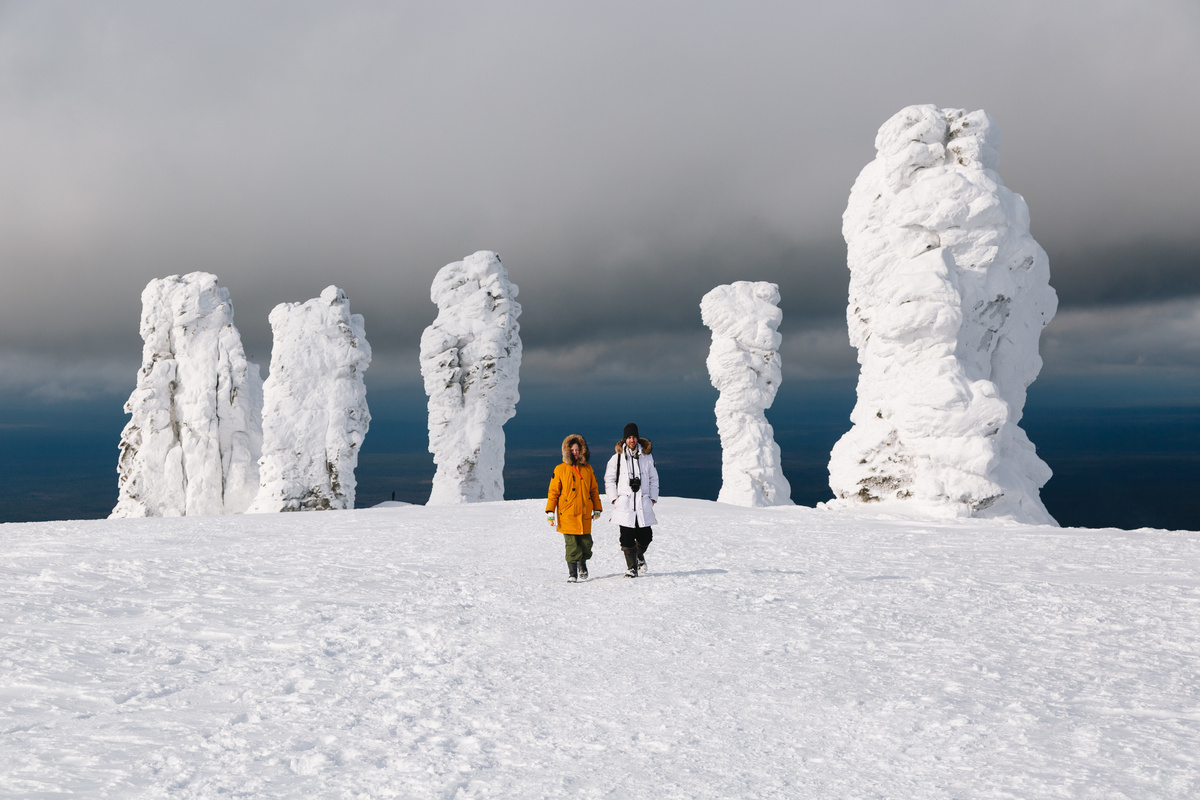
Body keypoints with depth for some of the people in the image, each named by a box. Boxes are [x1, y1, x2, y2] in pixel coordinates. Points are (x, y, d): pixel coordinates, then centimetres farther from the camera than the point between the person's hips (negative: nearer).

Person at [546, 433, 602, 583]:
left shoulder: (587, 469, 9)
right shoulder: (560, 469, 0)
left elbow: (594, 490, 16)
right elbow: (553, 492, 2)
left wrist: (597, 509, 18)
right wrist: (550, 512, -3)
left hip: (585, 514, 3)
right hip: (567, 514, -3)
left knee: (586, 543, 7)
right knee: (571, 544, -7)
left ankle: (582, 565, 34)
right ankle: (572, 573, 3)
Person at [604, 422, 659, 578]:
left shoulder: (647, 457, 10)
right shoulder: (617, 458, 4)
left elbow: (653, 479, 16)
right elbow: (609, 480, 8)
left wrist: (653, 498, 7)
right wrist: (614, 499, -2)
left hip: (643, 503, 2)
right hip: (624, 503, -1)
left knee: (645, 536, 2)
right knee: (627, 539, -4)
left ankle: (639, 554, 34)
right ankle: (632, 568, 5)